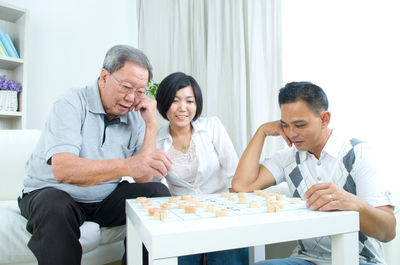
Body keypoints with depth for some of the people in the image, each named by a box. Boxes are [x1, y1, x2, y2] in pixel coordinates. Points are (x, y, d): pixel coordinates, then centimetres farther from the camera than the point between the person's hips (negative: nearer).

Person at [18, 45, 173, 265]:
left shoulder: (134, 118, -2)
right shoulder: (72, 104, -16)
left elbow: (143, 179, -9)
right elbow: (62, 170, -33)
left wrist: (152, 125, -16)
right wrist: (126, 165, -47)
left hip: (105, 198, 5)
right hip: (51, 193, -4)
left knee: (158, 192, -13)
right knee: (55, 208, -36)